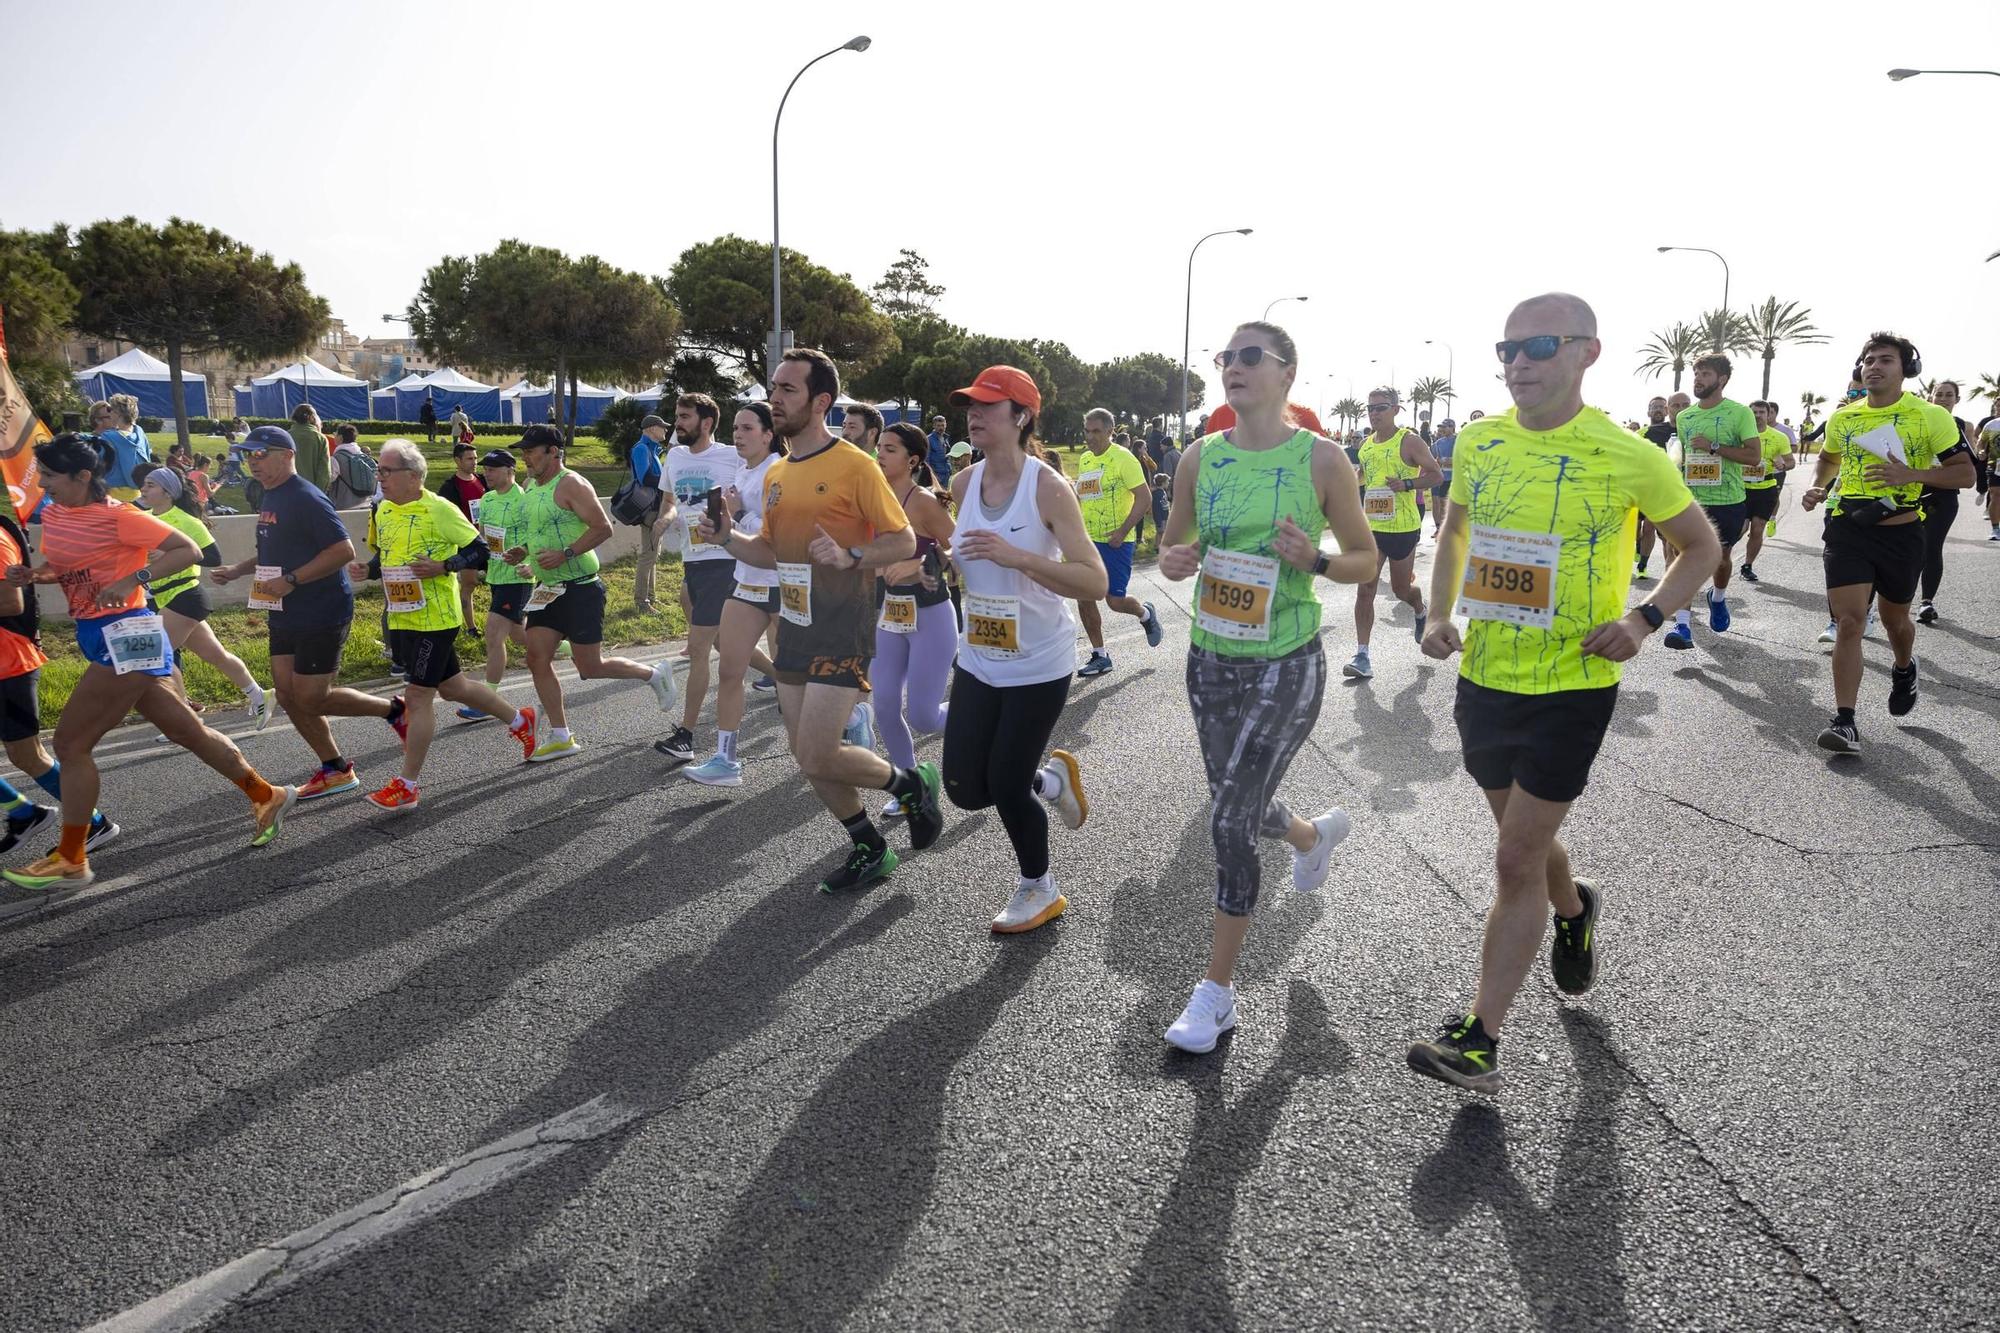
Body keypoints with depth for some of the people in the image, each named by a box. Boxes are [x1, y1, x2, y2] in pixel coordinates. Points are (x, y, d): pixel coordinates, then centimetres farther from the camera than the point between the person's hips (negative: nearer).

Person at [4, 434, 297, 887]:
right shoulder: (52, 514, 10)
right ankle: (266, 795, 24)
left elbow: (188, 551, -16)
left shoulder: (116, 516, -14)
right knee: (186, 731, 13)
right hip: (99, 638, 9)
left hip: (123, 637, -9)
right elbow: (63, 568, 23)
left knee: (71, 743, -3)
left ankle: (71, 861, 7)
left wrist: (132, 579, -26)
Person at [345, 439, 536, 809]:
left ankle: (406, 786, 2)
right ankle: (519, 720, 39)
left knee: (418, 695, -6)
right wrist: (367, 570, 2)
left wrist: (442, 566, -24)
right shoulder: (382, 511, 9)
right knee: (452, 687, 18)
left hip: (435, 617, -8)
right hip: (401, 618, 8)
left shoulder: (438, 509, -14)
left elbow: (479, 550, -11)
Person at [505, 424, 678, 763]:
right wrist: (523, 552, 8)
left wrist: (565, 554, -25)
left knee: (591, 668, -4)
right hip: (549, 589, 9)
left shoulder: (571, 484, -14)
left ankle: (655, 674, 20)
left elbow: (603, 528, -20)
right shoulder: (532, 487, 12)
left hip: (580, 588, -9)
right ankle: (561, 738, 12)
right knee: (537, 660, 3)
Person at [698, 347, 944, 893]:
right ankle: (870, 849, 29)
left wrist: (849, 557, -25)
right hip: (793, 627, 8)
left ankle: (910, 783, 14)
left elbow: (904, 541, -9)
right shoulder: (776, 474, 12)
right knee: (809, 758, 11)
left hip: (842, 631, -8)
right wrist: (728, 539, 2)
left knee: (817, 759, -12)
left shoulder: (855, 465, -11)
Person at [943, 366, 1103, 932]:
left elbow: (1096, 583, -25)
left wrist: (1017, 556, -35)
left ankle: (1040, 890, 28)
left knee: (1006, 785, 0)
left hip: (1039, 666, -6)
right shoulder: (963, 484, -1)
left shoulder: (1048, 488, -18)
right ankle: (1051, 779, 36)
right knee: (966, 790, 5)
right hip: (978, 661, 6)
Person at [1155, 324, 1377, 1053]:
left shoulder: (1320, 458, -9)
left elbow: (1365, 559, -1)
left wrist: (1315, 560, -21)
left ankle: (1217, 990, 10)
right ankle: (1316, 833, 58)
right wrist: (1173, 560, -10)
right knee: (1242, 808, 20)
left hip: (1285, 664, -5)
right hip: (1210, 659, 5)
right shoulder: (1200, 457, 1)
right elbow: (1175, 542, 13)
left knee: (1231, 823, -7)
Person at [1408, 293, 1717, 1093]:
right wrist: (1440, 614, 2)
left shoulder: (1628, 457, -12)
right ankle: (1574, 909, 56)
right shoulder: (1482, 442, 0)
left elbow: (1701, 547, 3)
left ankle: (1480, 1042, 5)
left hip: (1570, 688, -5)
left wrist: (1644, 619, -14)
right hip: (1484, 680, 5)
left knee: (1516, 860, -4)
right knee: (1524, 837, 22)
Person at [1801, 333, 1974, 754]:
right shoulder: (1842, 418, 5)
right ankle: (1845, 722, -11)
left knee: (1893, 618, 18)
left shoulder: (1931, 417, -5)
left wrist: (1910, 475, -21)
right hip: (1847, 530, 1)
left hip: (1901, 533, -1)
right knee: (1848, 621, -11)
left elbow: (1965, 472, -6)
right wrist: (1817, 487, 6)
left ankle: (1904, 670, 53)